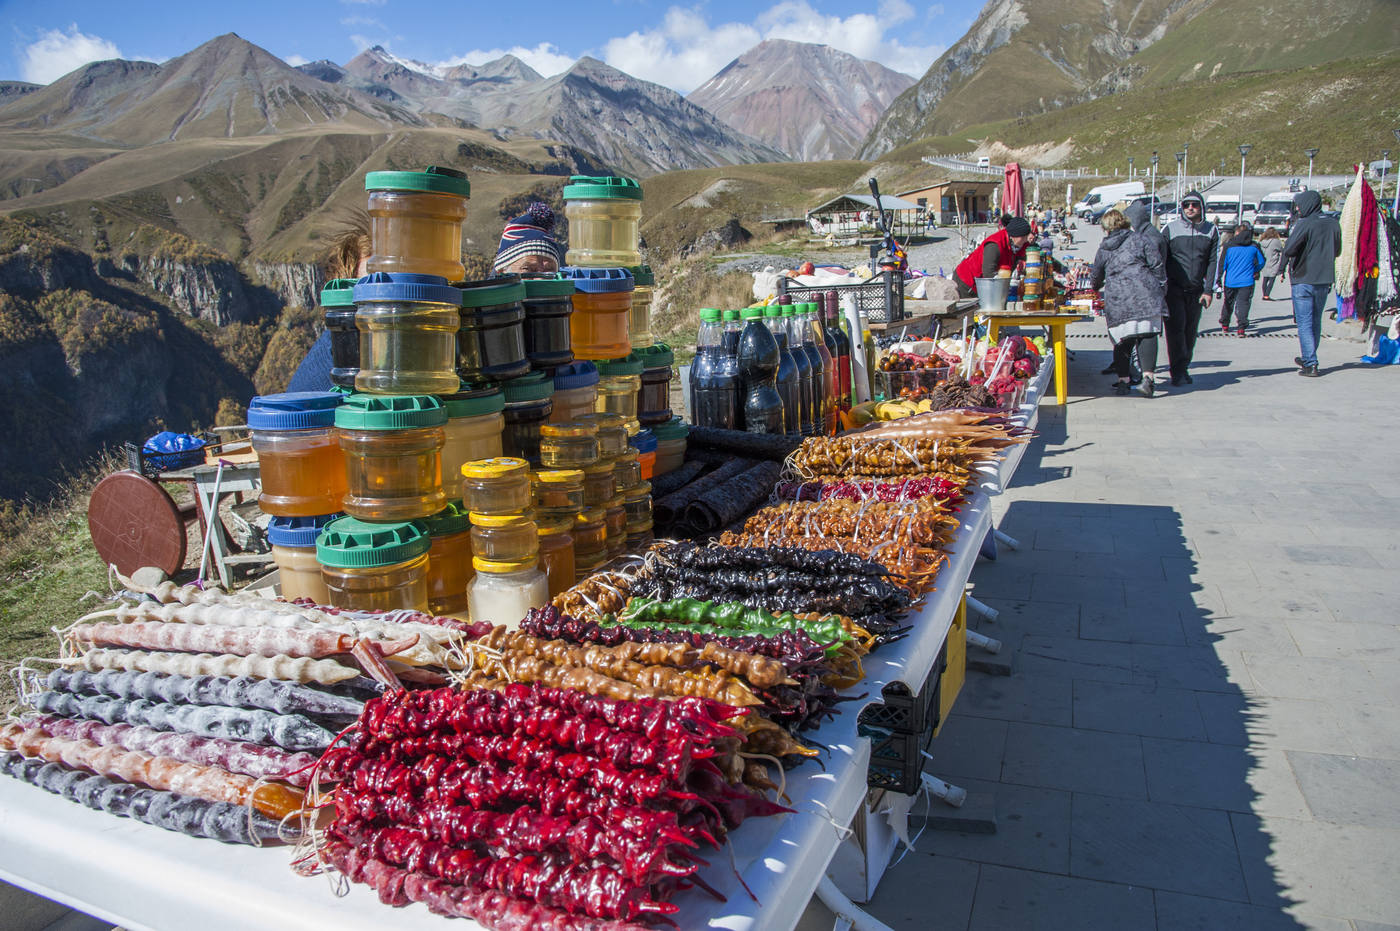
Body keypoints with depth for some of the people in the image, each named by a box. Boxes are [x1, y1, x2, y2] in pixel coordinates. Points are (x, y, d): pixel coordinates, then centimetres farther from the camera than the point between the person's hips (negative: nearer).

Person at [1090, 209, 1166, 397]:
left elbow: (1096, 278, 26)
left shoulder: (1104, 249, 15)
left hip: (1117, 298, 2)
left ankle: (1123, 380, 5)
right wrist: (1161, 286, 13)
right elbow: (1157, 262, 3)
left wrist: (1097, 287, 48)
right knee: (1147, 334, -3)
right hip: (1145, 293, -1)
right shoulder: (1139, 238, 9)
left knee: (1122, 339, 6)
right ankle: (1147, 377, -14)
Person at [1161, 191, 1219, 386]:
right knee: (1176, 328, -11)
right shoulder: (1170, 229, 0)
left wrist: (1208, 290, -3)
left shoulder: (1211, 230, 7)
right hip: (1174, 289, -3)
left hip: (1196, 290, 3)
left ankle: (1183, 368, 17)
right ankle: (1179, 371, -8)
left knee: (1191, 331, 7)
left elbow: (1213, 261, 4)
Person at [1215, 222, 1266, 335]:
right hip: (1247, 281, 0)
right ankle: (1241, 327, -15)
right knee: (1243, 303, -2)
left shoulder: (1228, 246, -2)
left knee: (1228, 302, 16)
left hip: (1230, 281, 0)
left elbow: (1222, 264, -3)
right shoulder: (1254, 246, 2)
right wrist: (1255, 271, 30)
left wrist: (1218, 279, 1)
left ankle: (1225, 325, 29)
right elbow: (1262, 261, 12)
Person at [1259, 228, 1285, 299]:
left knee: (1265, 280, 10)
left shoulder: (1261, 242, 3)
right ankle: (1267, 296, -10)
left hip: (1265, 265, 5)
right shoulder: (1275, 241, -11)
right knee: (1272, 280, -4)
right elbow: (1282, 250, 2)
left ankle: (1264, 295, 15)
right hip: (1273, 265, -5)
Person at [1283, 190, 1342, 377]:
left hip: (1303, 280, -6)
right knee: (1316, 321, 17)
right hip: (1325, 279, 6)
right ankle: (1308, 359, 28)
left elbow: (1288, 251, -17)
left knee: (1304, 323, -2)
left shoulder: (1304, 224, -15)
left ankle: (1310, 364, -8)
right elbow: (1337, 251, 13)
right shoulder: (1334, 224, 4)